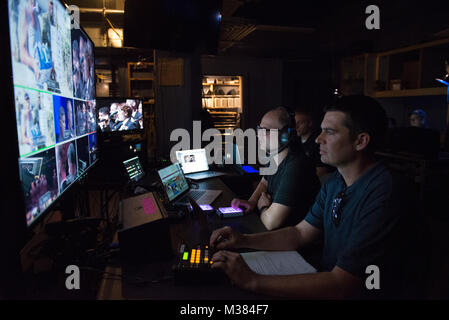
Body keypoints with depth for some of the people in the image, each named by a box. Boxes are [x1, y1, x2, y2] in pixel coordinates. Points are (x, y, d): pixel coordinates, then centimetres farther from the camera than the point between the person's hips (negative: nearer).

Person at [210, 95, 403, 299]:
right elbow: (300, 234, 7)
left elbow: (340, 285, -28)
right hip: (327, 282, 7)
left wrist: (253, 281, -29)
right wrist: (243, 240, -6)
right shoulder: (335, 183, 1)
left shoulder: (382, 197, -27)